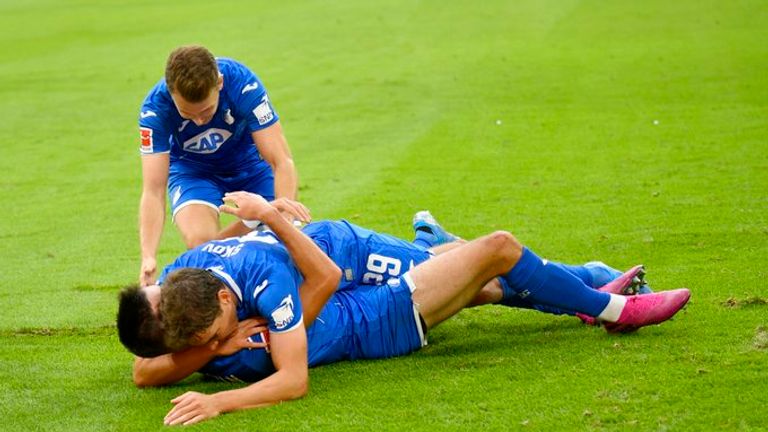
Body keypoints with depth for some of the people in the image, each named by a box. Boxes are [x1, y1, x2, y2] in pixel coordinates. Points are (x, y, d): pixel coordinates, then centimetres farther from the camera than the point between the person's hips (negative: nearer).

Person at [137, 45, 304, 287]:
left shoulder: (243, 84, -34)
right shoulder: (155, 108, -31)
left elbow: (282, 163, -32)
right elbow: (153, 192, -32)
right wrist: (148, 257, -46)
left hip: (249, 162, 1)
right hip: (192, 170, -1)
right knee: (200, 242, -29)